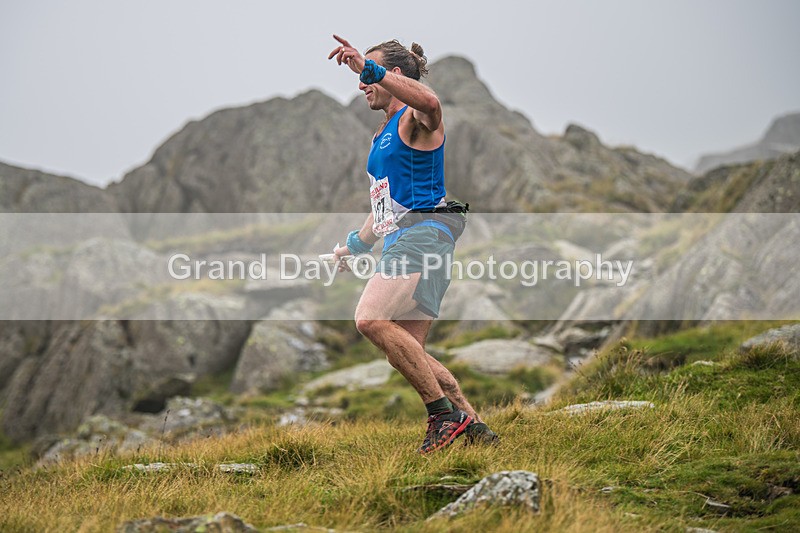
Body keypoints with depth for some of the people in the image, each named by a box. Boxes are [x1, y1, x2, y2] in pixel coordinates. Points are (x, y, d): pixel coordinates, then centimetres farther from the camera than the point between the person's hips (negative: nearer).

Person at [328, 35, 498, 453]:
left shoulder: (415, 119, -3)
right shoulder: (383, 135, 25)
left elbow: (429, 102, -31)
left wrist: (367, 67, -35)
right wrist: (355, 245, 45)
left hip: (422, 234, -10)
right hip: (400, 243, 10)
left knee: (371, 319, -26)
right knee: (406, 352, 4)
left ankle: (445, 413, -22)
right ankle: (474, 427, 9)